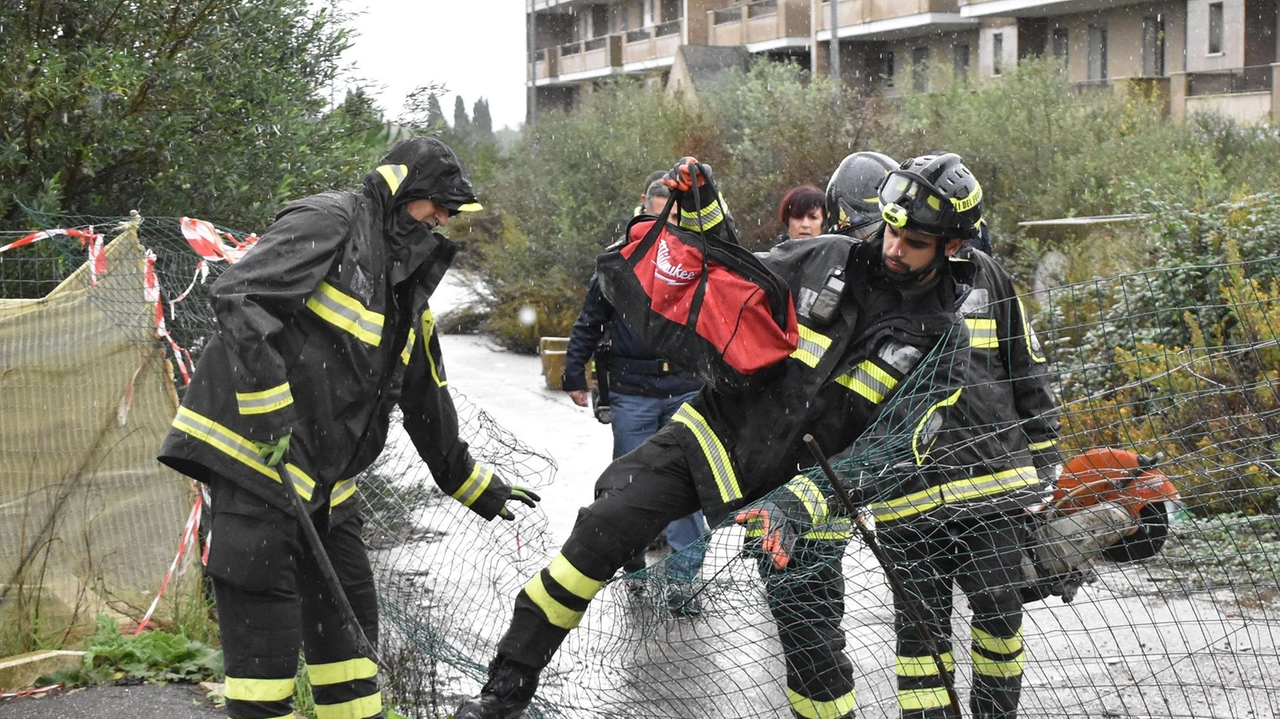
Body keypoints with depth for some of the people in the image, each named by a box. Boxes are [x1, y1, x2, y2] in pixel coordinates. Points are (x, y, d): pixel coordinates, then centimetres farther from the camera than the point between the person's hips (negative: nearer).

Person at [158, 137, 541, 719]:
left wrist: (474, 485, 31)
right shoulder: (328, 223, -8)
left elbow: (427, 403, 28)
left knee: (348, 613, 15)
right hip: (253, 451, -9)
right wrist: (270, 413, -24)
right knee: (265, 629, -9)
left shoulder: (410, 294, 19)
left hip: (325, 477, 9)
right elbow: (239, 298, -21)